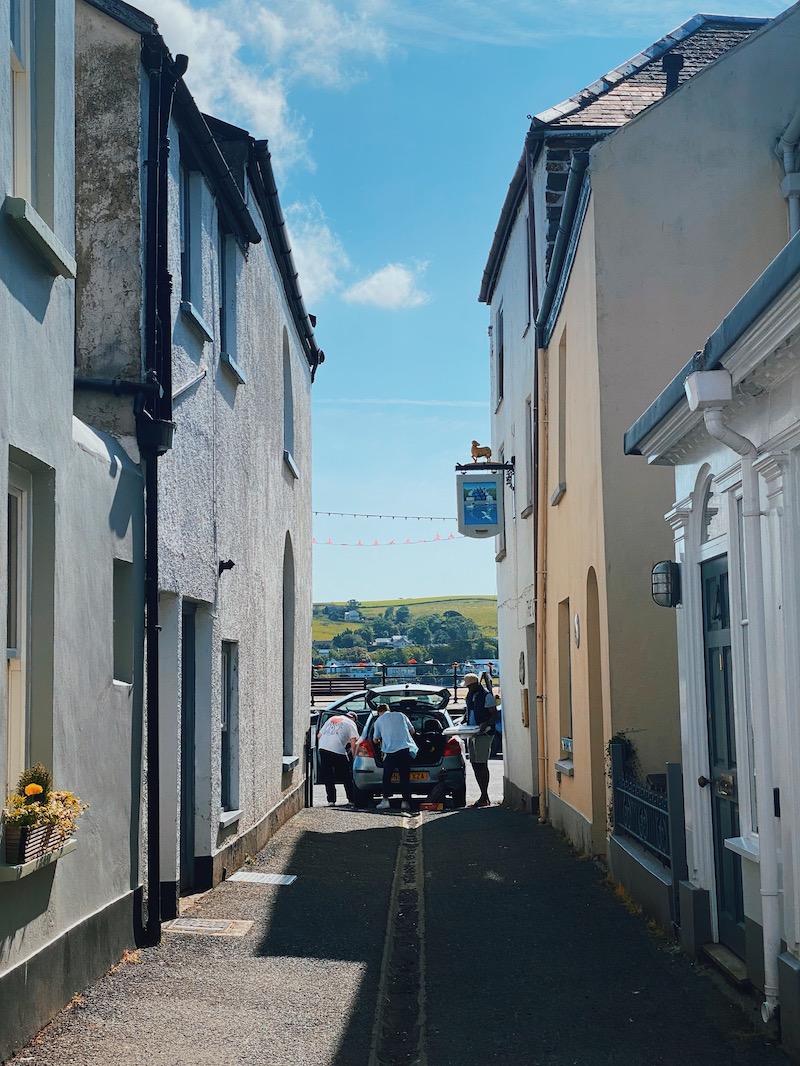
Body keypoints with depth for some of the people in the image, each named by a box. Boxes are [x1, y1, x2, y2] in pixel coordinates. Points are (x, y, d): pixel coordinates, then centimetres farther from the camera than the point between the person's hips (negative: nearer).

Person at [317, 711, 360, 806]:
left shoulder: (331, 719, 28)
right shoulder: (351, 723, 13)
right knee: (346, 777, 9)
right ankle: (351, 800, 12)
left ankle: (331, 800, 8)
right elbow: (353, 743, 0)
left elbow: (319, 735, 27)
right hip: (338, 751, -4)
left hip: (322, 748, 4)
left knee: (327, 776, 12)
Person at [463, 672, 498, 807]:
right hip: (472, 734, 9)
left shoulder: (486, 696, -10)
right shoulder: (470, 696, 15)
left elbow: (495, 715, -12)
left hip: (484, 734, -8)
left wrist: (486, 724, -29)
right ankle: (484, 796, 15)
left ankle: (484, 797, -7)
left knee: (481, 764, -10)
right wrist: (464, 721, 9)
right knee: (475, 765, 8)